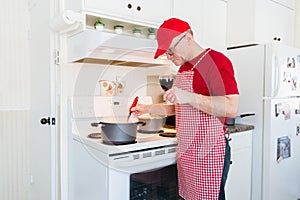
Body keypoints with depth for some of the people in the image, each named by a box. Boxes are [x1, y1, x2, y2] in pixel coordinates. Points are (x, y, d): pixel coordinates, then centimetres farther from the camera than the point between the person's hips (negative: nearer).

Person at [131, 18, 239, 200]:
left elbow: (232, 108, -20)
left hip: (209, 153, -8)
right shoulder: (183, 68, 16)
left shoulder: (216, 60, -11)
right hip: (186, 152, 8)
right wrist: (147, 109, 20)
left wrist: (189, 97, -27)